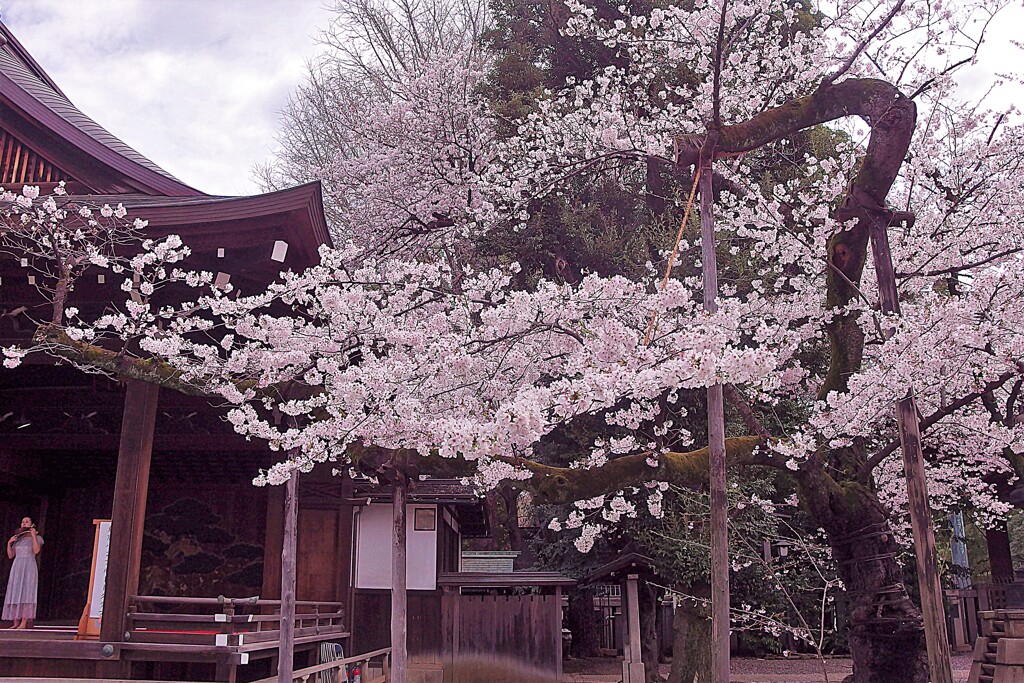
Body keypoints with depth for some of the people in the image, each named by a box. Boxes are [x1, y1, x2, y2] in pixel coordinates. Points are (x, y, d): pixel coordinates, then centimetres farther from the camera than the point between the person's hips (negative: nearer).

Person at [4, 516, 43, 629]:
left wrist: (33, 535, -12)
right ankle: (16, 622, -1)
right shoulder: (18, 539, 18)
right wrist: (9, 543, 2)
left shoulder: (36, 538, 6)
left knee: (26, 593, -13)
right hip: (17, 568, 5)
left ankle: (24, 622, -18)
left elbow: (36, 550, -13)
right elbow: (10, 555, 16)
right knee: (15, 594, -2)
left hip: (29, 567, -5)